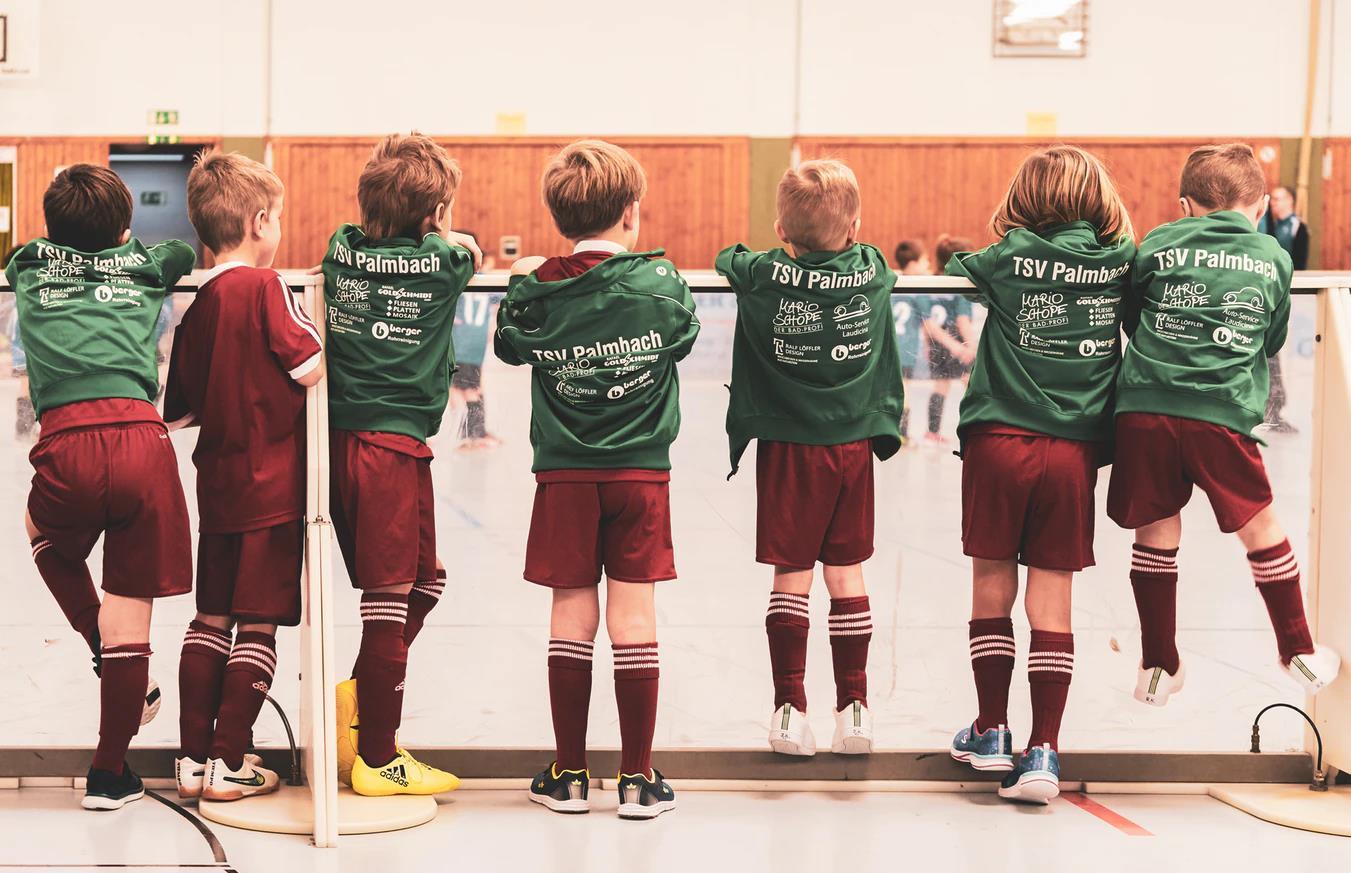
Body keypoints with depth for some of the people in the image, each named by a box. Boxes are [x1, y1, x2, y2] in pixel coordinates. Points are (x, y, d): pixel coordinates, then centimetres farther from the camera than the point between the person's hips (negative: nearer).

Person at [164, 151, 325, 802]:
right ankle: (229, 763, 3)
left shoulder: (196, 307, 8)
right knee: (258, 624, 0)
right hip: (272, 485, -6)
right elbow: (311, 368, -16)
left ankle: (193, 757, 16)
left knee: (211, 618, 13)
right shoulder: (265, 286, -12)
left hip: (217, 481, 6)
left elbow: (179, 411, 11)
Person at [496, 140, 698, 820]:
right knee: (634, 618, 1)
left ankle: (568, 775, 11)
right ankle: (638, 778, 5)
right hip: (641, 471, -1)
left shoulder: (539, 290, -6)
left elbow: (509, 346, 13)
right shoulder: (660, 282, -7)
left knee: (572, 616, 6)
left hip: (566, 475, 1)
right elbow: (683, 338, 12)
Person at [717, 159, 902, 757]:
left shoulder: (763, 276, -10)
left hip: (790, 445, -2)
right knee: (846, 573, 8)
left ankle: (790, 708, 3)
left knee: (791, 575, 3)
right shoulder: (873, 271, -3)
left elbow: (728, 259, 12)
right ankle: (854, 707, 10)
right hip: (855, 443, 2)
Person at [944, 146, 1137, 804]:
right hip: (1074, 451, 1)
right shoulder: (1122, 261, 3)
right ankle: (1042, 752, 0)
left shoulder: (1013, 256, -2)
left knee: (992, 590, 11)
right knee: (1052, 602, 3)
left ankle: (990, 732, 19)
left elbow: (955, 272, 15)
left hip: (998, 442, -1)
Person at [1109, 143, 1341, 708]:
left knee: (1156, 533, 12)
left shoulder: (1158, 244, 8)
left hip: (1145, 407, 0)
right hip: (1223, 415, 0)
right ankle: (1298, 652, 27)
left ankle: (1159, 666, 21)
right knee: (1260, 527, 14)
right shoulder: (1274, 259, 11)